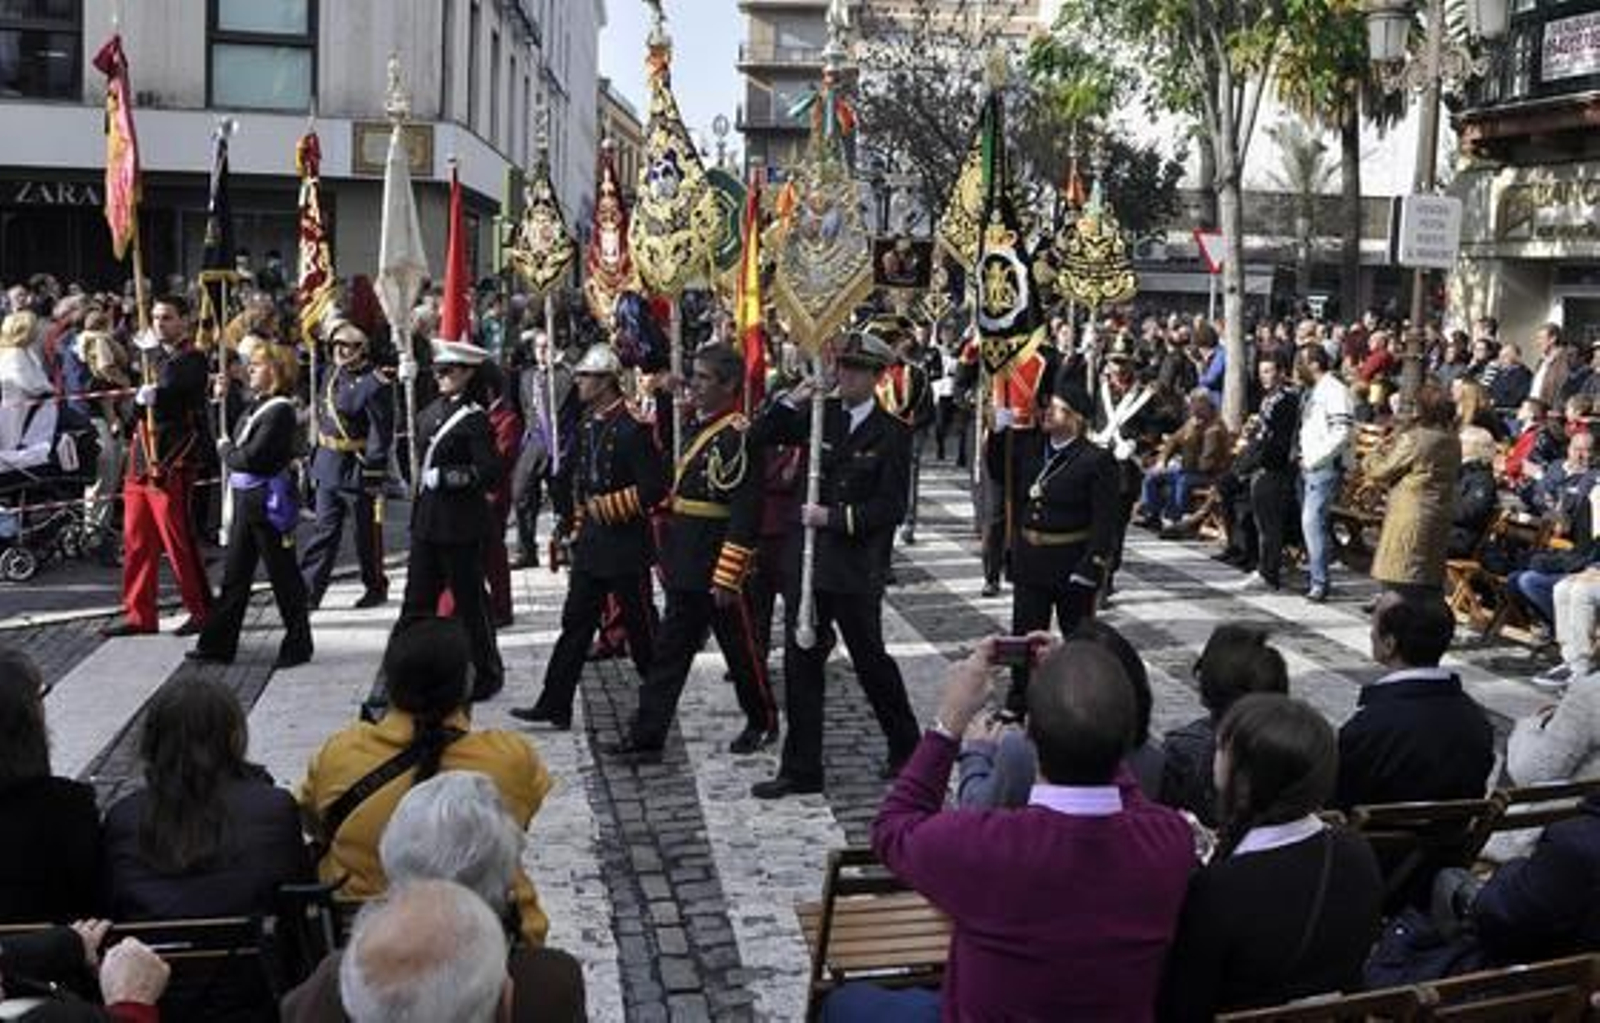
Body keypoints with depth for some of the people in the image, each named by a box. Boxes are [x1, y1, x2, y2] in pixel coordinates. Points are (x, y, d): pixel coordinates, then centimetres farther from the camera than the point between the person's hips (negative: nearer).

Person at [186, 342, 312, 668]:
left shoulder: (279, 410, -17)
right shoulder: (256, 405, 13)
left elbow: (253, 457, -23)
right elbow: (228, 438, 17)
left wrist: (225, 450, -5)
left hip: (268, 501, -9)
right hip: (245, 499, 9)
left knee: (283, 574, 2)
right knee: (235, 575, 12)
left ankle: (298, 645, 13)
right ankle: (218, 644, 18)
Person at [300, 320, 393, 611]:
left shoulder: (375, 385, -17)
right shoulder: (331, 375, 9)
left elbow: (381, 435, -17)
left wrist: (372, 475, -19)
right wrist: (317, 457, 16)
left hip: (357, 470, -7)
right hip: (328, 467, 7)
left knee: (367, 533, 7)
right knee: (325, 530, 8)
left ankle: (375, 587, 22)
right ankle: (308, 590, 10)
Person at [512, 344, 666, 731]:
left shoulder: (633, 427, -16)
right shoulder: (588, 423, 9)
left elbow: (653, 488, -20)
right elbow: (572, 476, 22)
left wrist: (606, 507, -18)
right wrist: (574, 518, 17)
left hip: (625, 543, -8)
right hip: (591, 541, 8)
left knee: (639, 625, 4)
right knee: (576, 622, 8)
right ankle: (554, 705, 12)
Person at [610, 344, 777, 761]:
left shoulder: (738, 436, -16)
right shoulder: (696, 428, 11)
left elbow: (745, 515, -20)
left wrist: (726, 579, -21)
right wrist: (668, 557, 18)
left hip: (719, 570, -8)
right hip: (685, 569, 8)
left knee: (741, 649, 8)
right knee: (669, 652, 8)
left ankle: (763, 722, 27)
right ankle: (646, 736, 11)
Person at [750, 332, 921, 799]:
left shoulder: (892, 434, -7)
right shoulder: (820, 415, 5)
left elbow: (891, 509, -11)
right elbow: (761, 437, 6)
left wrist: (835, 517, -17)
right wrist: (791, 401, -8)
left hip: (857, 568, -4)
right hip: (808, 559, 4)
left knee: (870, 660, 9)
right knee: (800, 662, 5)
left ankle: (906, 746, 33)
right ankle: (801, 769, 13)